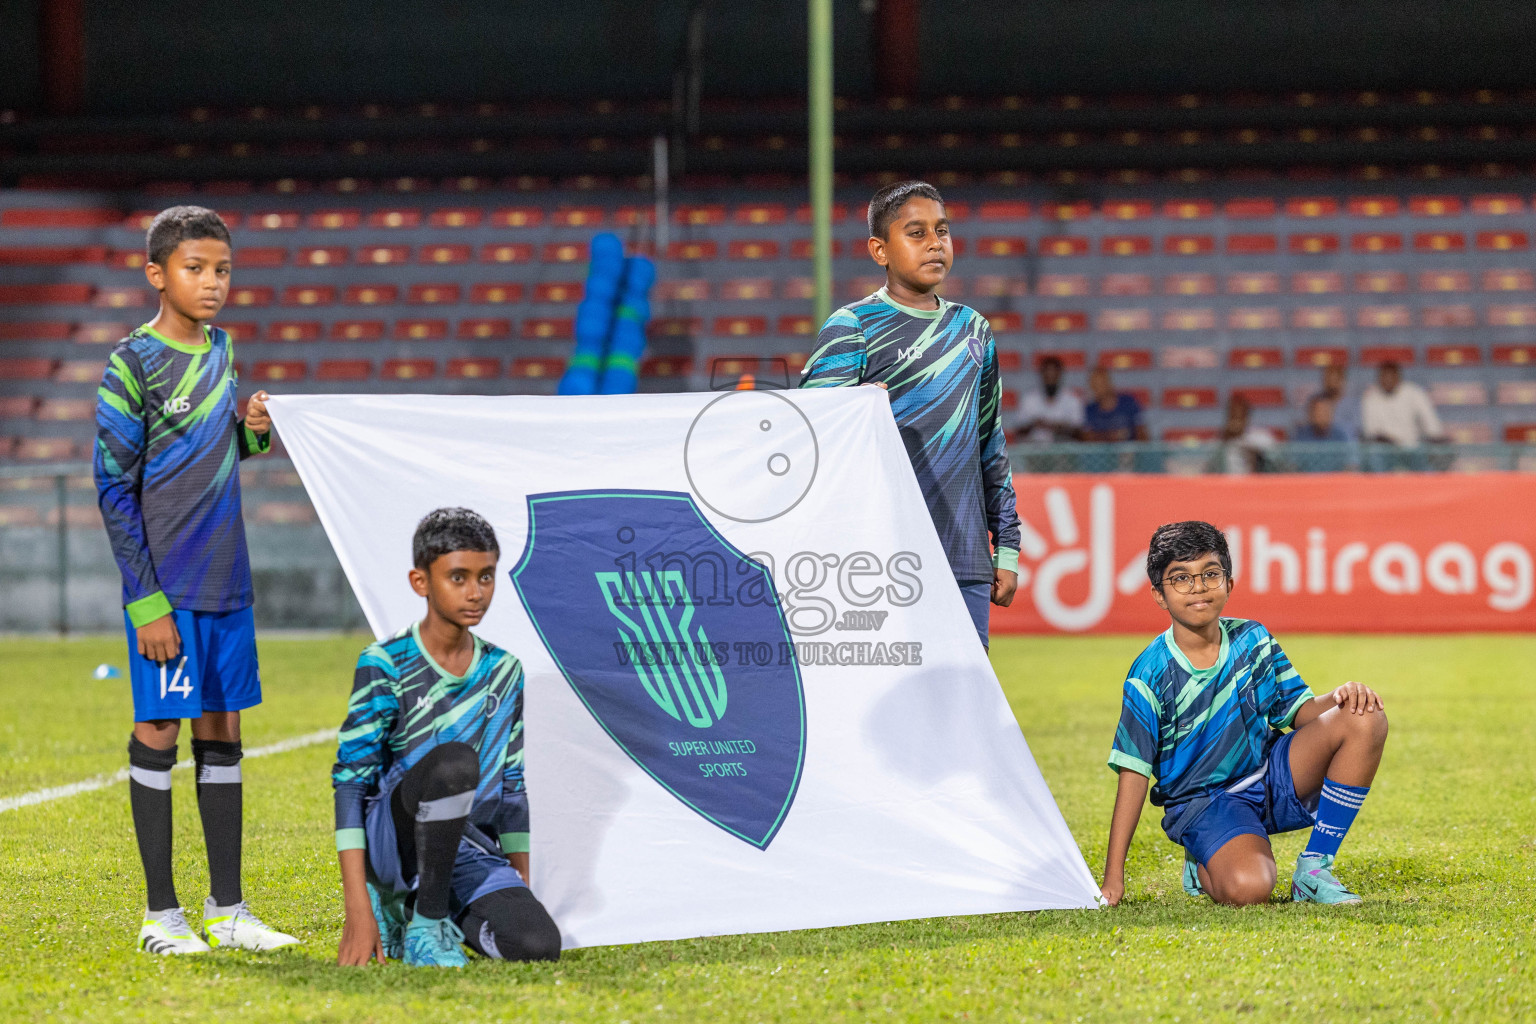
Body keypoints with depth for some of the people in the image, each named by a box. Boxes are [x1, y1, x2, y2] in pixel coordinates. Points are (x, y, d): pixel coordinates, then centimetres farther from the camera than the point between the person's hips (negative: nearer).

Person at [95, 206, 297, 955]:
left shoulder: (220, 349, 10)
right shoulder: (133, 364, -10)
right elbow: (114, 487, -11)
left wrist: (255, 432, -1)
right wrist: (146, 600, -14)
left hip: (226, 579, 7)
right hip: (166, 586, -7)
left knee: (222, 732, 9)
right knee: (158, 732, -2)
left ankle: (227, 909, 14)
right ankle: (161, 914, 4)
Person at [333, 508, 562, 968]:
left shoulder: (504, 672, 10)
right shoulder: (385, 665, -7)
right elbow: (350, 779, -11)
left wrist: (521, 891, 13)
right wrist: (356, 909, -19)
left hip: (470, 853, 6)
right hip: (391, 839, -6)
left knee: (538, 945, -22)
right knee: (454, 760, -35)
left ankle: (406, 905, 8)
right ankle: (427, 923, -16)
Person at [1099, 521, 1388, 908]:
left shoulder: (1253, 640, 1)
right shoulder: (1151, 675, -12)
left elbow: (1297, 712, 4)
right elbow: (1133, 773, -12)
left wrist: (1339, 697, -20)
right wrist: (1113, 876, -14)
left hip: (1271, 779, 5)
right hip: (1203, 802, -5)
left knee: (1366, 721, -15)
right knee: (1247, 888, -35)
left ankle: (1314, 869, -9)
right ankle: (1205, 868, 7)